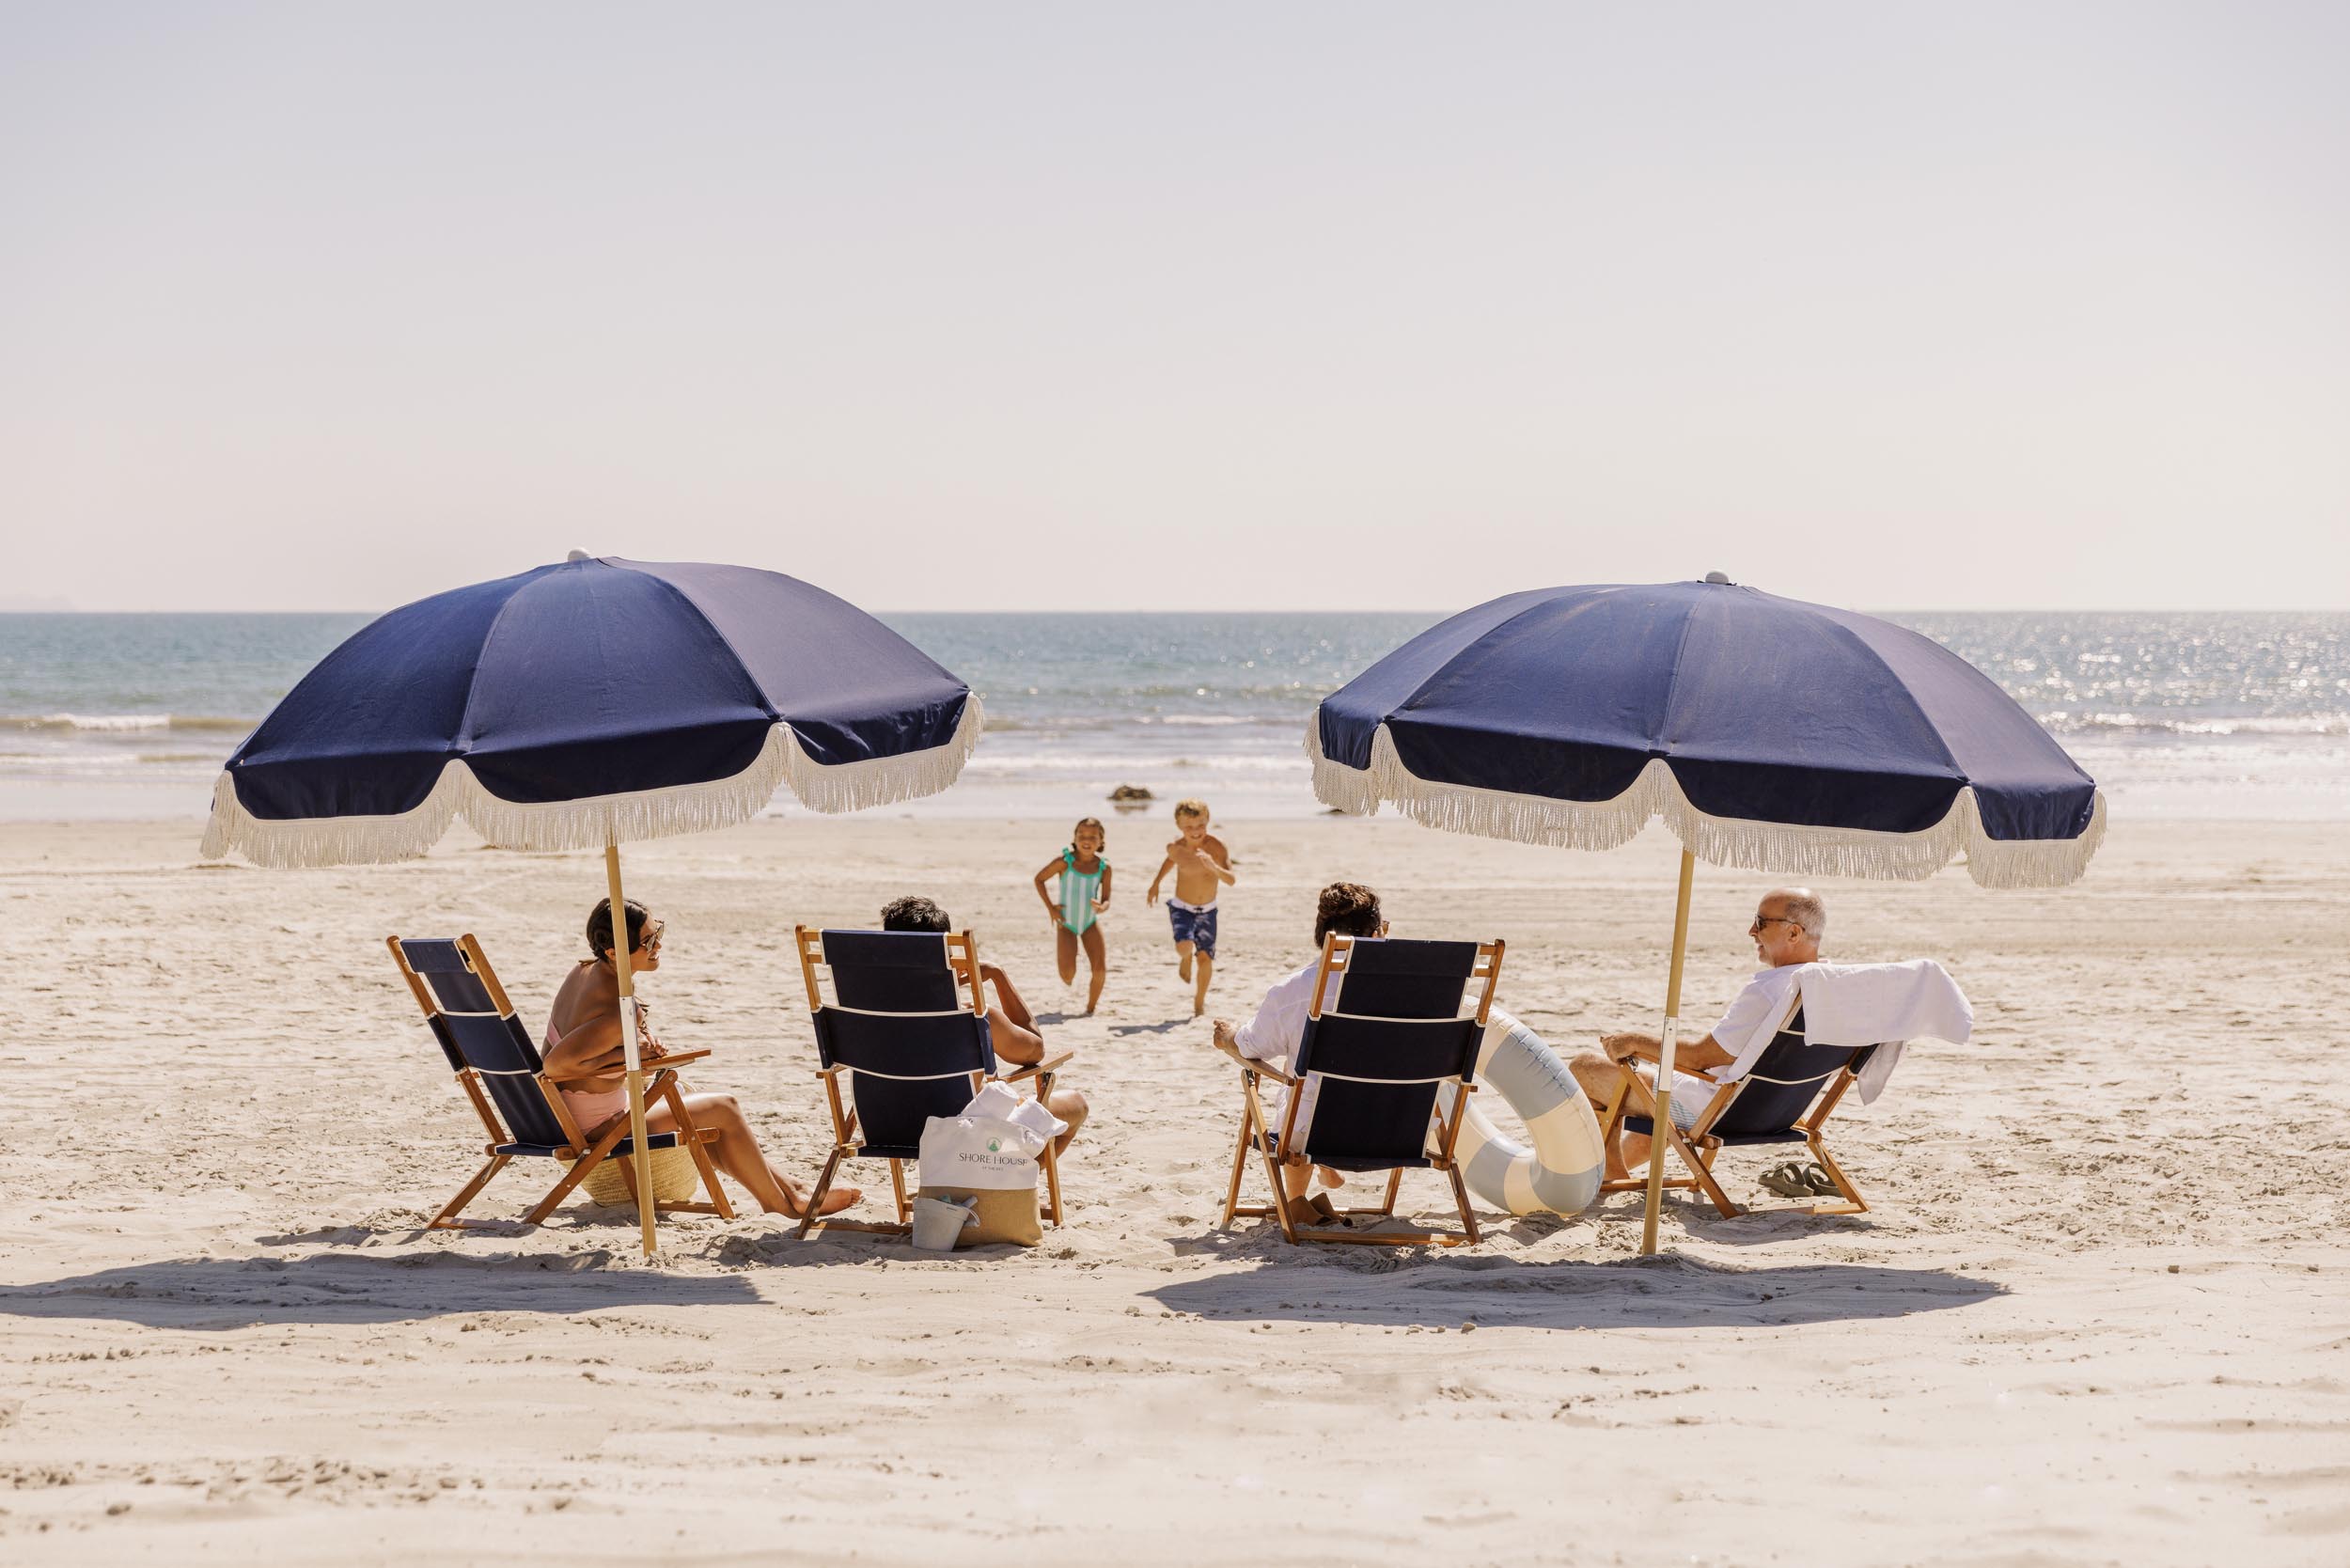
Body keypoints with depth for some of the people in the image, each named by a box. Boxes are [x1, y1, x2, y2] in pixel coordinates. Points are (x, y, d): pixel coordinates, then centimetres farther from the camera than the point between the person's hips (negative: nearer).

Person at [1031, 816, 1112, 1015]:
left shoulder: (1104, 868, -9)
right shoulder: (1064, 862, -15)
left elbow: (1106, 900, -4)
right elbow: (1039, 879, -3)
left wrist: (1101, 907, -29)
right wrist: (1050, 907, -10)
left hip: (1091, 922, 2)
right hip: (1066, 923, -2)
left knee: (1100, 969, -10)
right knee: (1067, 974, -12)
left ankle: (1091, 1007, 13)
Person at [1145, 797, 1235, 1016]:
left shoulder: (1216, 846, -21)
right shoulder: (1176, 848, -14)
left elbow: (1231, 880, -29)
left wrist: (1213, 867, -46)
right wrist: (1155, 883, 12)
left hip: (1207, 910, 0)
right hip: (1181, 908, 0)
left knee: (1205, 957, -4)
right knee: (1185, 946, -24)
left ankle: (1199, 1004, 18)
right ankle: (1185, 959, 15)